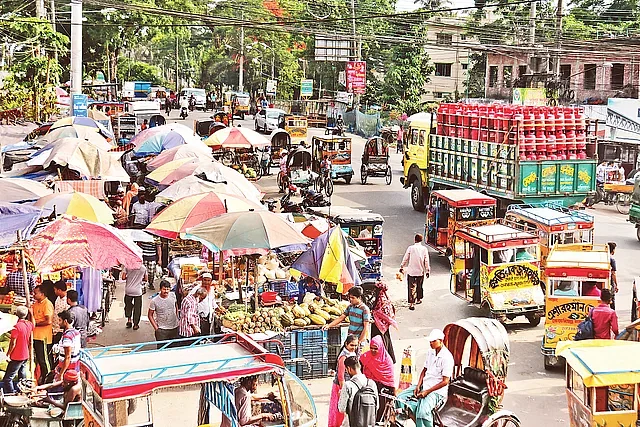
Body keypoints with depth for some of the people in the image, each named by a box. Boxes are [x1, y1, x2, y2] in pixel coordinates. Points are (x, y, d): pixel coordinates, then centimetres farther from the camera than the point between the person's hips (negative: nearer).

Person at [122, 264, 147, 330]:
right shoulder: (143, 268, -5)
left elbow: (123, 277, -6)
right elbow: (145, 279, 6)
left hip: (128, 290, 0)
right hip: (138, 291, 0)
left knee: (128, 305, 22)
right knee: (137, 307, 10)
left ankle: (129, 319, 11)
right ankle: (135, 324, 14)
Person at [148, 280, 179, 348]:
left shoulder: (173, 295, -4)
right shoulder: (154, 301, -14)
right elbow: (150, 315, -5)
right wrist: (156, 327, -9)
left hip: (174, 327, 4)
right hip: (162, 330, -4)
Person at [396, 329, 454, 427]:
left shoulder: (447, 357, -17)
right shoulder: (430, 352, 7)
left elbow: (445, 382, -17)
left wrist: (427, 391, -18)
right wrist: (418, 386, -1)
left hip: (437, 390, -8)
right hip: (424, 385, 8)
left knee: (422, 413, -32)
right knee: (401, 398, -6)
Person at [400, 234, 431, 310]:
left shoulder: (410, 248, -6)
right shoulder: (424, 249, -2)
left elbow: (405, 259, -1)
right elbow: (426, 261, -1)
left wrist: (402, 267, 12)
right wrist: (427, 271, 5)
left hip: (411, 271, -2)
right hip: (421, 271, 2)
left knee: (412, 287, -3)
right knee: (419, 286, 21)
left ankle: (412, 304, -12)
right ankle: (418, 299, 37)